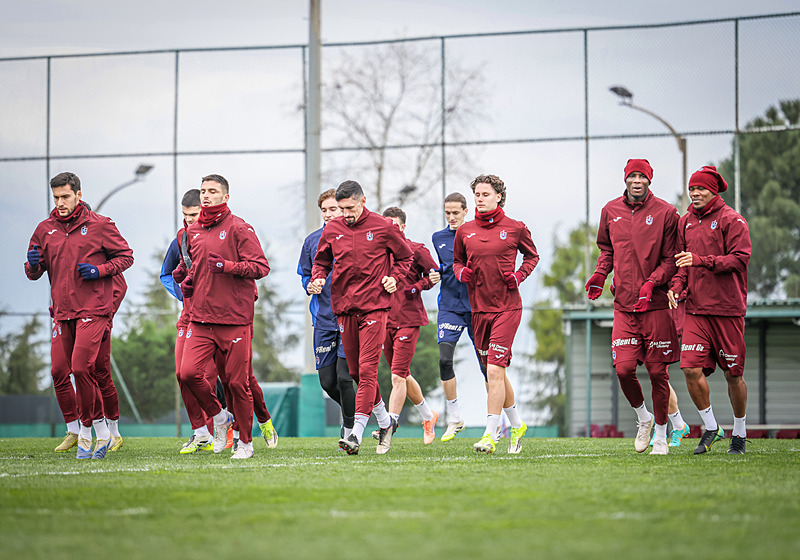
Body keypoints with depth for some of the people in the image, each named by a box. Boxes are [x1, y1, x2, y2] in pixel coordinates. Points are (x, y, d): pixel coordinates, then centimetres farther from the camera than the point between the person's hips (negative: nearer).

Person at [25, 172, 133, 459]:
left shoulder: (100, 225, -1)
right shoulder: (45, 230, 11)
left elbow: (126, 256, 5)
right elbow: (33, 273, 16)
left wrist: (100, 269, -12)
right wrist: (33, 265, -8)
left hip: (94, 309, -5)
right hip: (63, 311, 5)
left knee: (81, 367, -17)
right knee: (78, 372, 8)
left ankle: (87, 427, -5)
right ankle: (99, 428, 18)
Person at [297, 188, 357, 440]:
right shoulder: (312, 241, 9)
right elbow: (304, 276, 20)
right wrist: (312, 285, -1)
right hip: (324, 319, 4)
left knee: (343, 377, -12)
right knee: (327, 381, 6)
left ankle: (349, 429, 3)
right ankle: (355, 411, 33)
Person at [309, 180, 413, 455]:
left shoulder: (383, 227, -2)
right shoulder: (332, 229, 6)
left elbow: (405, 256, 12)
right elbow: (322, 261, 20)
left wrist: (394, 277, -4)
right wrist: (318, 278, -1)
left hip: (374, 307, -5)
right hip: (344, 308, 5)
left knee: (367, 370, -13)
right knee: (355, 371, 10)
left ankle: (357, 433, -18)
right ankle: (384, 420, 29)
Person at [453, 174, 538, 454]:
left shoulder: (515, 229, -2)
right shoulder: (464, 232, 6)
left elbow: (532, 255, 14)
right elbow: (457, 261, 21)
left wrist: (519, 275, -4)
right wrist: (460, 272, -2)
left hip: (507, 307, -5)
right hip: (479, 308, 5)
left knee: (494, 370, -15)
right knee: (493, 372, 12)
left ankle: (490, 435, -15)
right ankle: (517, 426, 30)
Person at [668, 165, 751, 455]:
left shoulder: (732, 220, -5)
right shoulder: (685, 222, 12)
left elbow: (739, 260, -13)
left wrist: (701, 260, -22)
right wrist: (677, 285, -2)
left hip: (728, 308, -4)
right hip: (696, 308, 4)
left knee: (733, 374, 3)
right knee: (691, 368, -10)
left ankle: (740, 432, 22)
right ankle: (711, 428, 7)